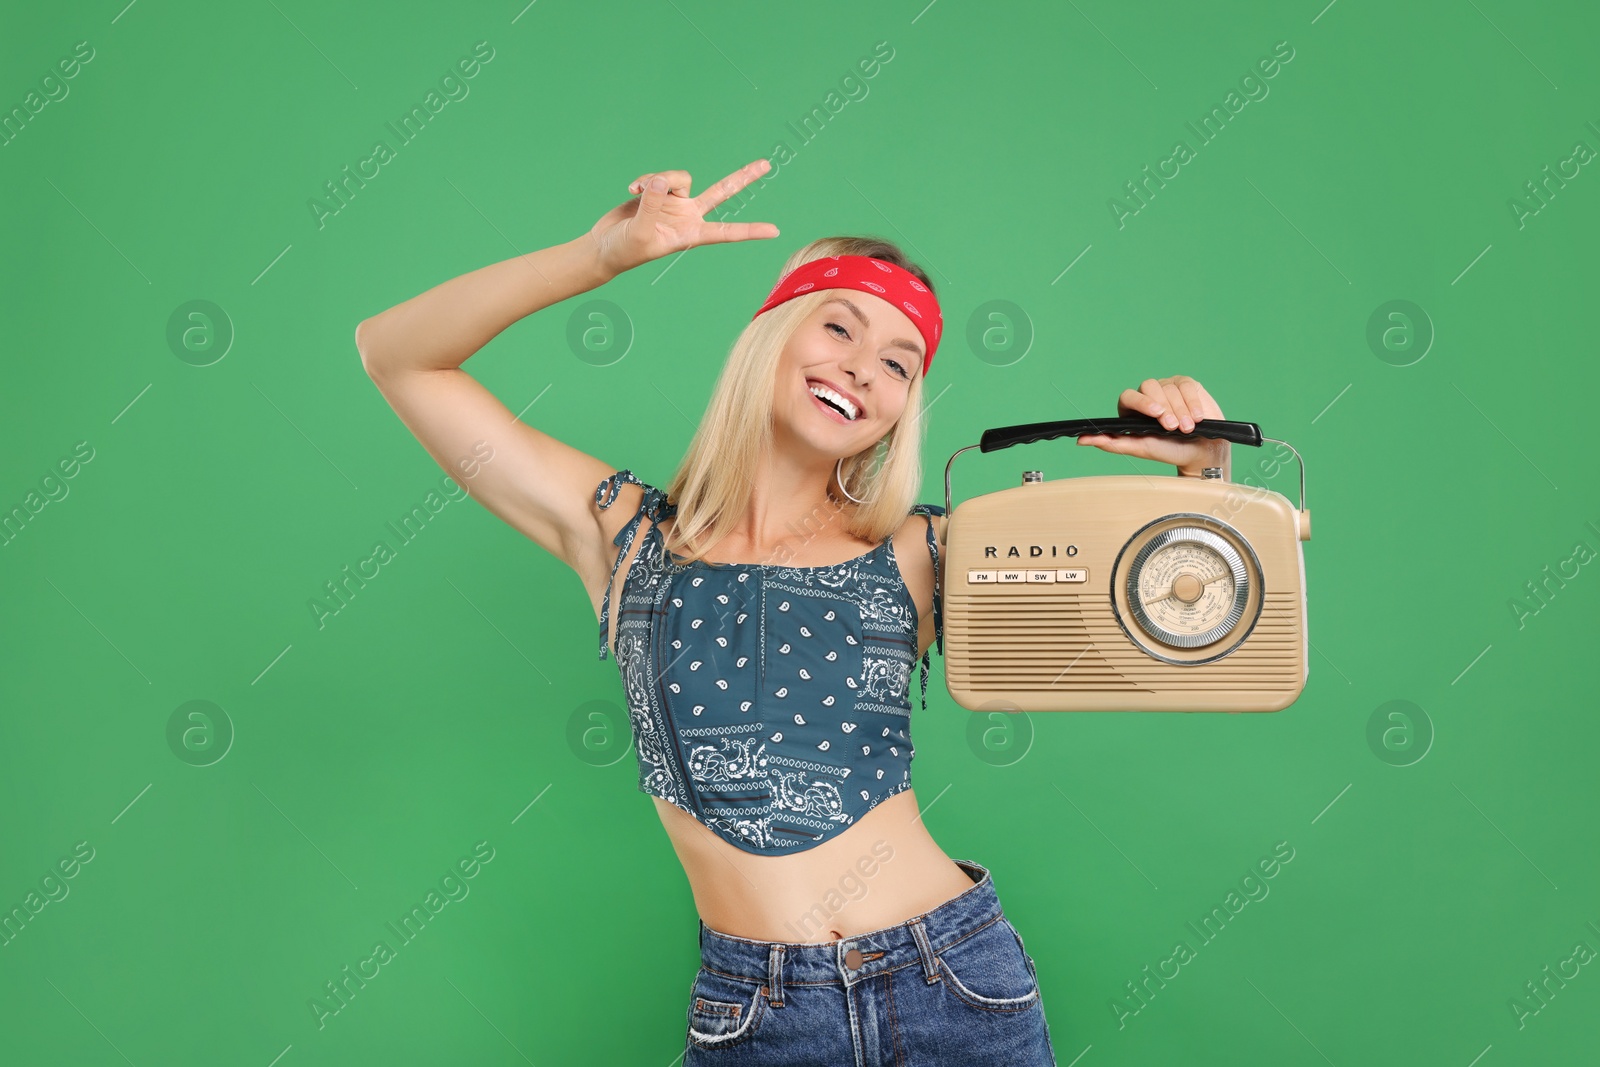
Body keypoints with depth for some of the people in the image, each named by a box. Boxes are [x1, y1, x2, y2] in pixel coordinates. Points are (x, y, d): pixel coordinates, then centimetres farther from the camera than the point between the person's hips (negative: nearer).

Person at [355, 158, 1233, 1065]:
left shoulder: (921, 555, 0)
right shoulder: (623, 532, -1)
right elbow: (396, 354, -3)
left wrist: (1200, 467, -14)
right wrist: (599, 255, -15)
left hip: (959, 988, 1)